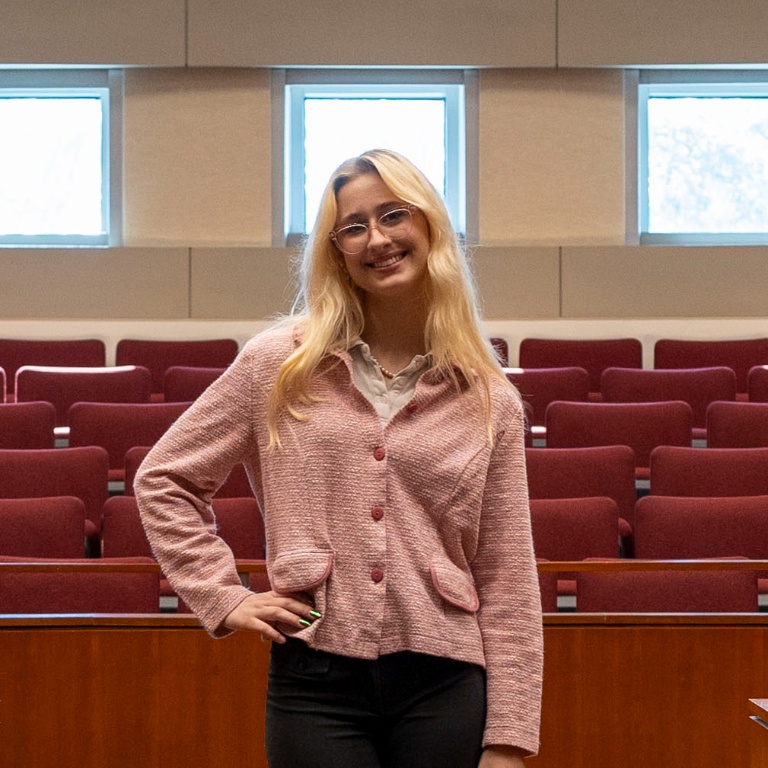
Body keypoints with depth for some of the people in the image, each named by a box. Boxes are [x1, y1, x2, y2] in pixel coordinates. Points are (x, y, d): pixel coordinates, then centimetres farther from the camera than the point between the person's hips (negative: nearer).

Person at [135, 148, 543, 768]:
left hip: (444, 686, 1)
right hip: (316, 679, 0)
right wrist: (225, 597, 1)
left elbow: (507, 580, 3)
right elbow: (164, 480, 11)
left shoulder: (489, 400, 4)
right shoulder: (280, 365, 3)